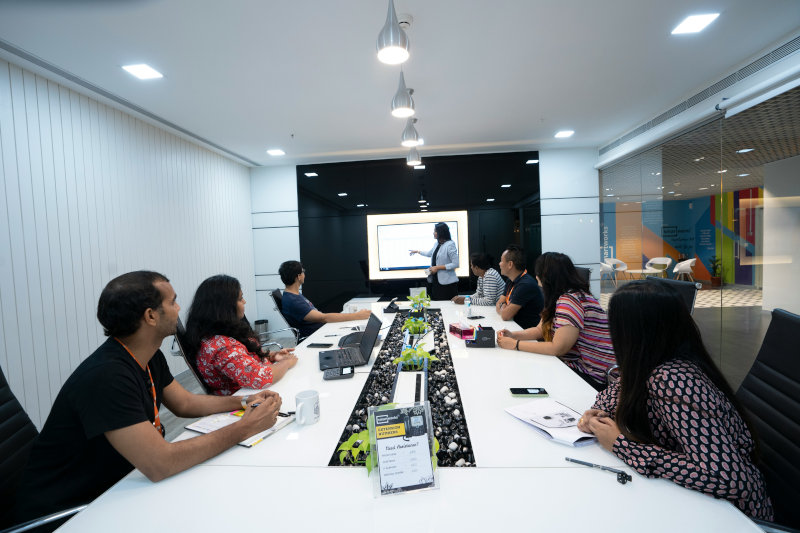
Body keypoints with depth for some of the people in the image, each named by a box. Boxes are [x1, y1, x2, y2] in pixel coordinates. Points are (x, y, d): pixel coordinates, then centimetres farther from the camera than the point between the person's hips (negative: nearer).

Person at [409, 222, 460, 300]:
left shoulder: (450, 245, -14)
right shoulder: (437, 244, 11)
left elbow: (455, 264, -17)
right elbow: (429, 253, 32)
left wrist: (437, 267, -17)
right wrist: (417, 251, 41)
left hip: (447, 283, -7)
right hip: (435, 281, 7)